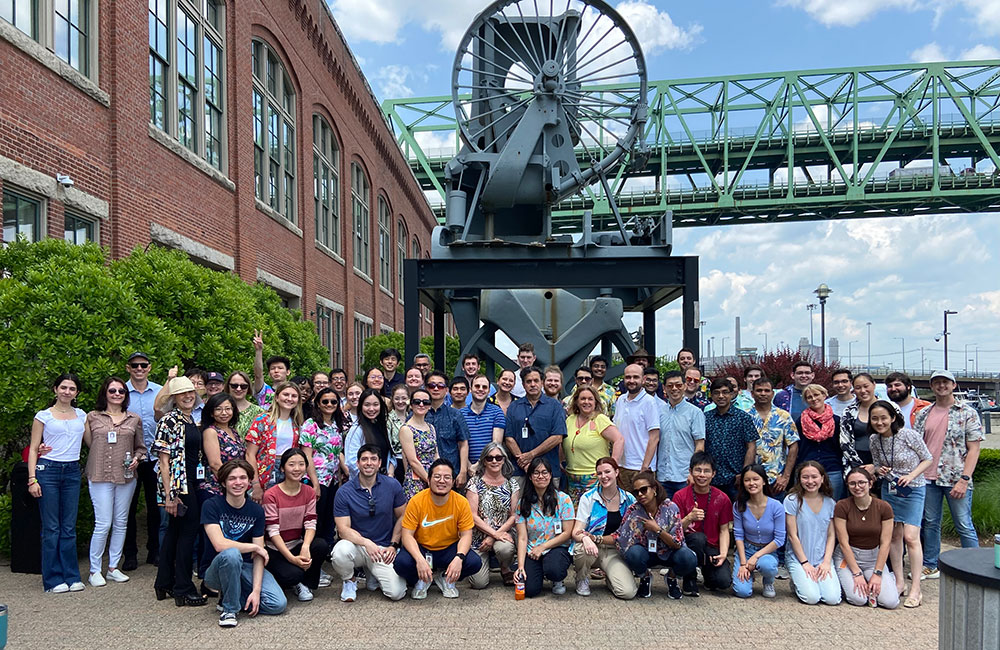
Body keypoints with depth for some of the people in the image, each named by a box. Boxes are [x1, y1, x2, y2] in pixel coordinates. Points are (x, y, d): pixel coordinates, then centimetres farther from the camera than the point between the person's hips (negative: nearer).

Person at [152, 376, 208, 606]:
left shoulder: (192, 420, 13)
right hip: (177, 484, -9)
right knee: (188, 531, -5)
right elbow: (164, 460, -16)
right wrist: (169, 494, -20)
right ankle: (183, 590, 3)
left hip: (191, 482, 9)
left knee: (174, 530, 15)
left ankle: (164, 584, 26)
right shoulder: (169, 421, -13)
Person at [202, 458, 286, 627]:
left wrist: (256, 590, -15)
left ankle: (230, 595, 7)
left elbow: (258, 556, -3)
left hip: (247, 567, 4)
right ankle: (229, 607, -15)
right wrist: (255, 547, -13)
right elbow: (219, 544, -22)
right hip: (218, 569, -3)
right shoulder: (212, 506, -10)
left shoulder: (256, 511, 0)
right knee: (231, 554, -38)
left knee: (278, 604, -18)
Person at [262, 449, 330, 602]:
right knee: (292, 574, -33)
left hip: (297, 545, 5)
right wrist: (291, 558, -26)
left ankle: (306, 583, -4)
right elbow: (273, 531, -16)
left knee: (321, 545, -27)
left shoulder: (309, 492, 3)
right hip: (275, 550, -5)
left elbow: (310, 524, -5)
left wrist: (305, 547, -27)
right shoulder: (271, 495, -13)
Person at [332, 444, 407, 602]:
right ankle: (349, 581, -1)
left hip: (384, 548, 1)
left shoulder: (392, 485, -3)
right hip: (357, 545, -1)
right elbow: (343, 529, -11)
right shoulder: (344, 492, -8)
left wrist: (393, 545, -2)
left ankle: (373, 574, 17)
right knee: (341, 552, -36)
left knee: (396, 593, -18)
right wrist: (366, 543, -27)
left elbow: (402, 516, 7)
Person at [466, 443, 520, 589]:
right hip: (478, 536, -1)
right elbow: (473, 516, -7)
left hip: (503, 534, 1)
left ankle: (506, 569, 1)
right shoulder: (475, 482, -1)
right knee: (479, 583, -16)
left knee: (505, 548, -36)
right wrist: (495, 534, -17)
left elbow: (514, 516, 2)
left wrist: (494, 536, -10)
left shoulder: (511, 484, 6)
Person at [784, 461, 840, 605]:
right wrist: (805, 563, -10)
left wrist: (826, 562, -6)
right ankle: (796, 582, 11)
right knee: (812, 597, -21)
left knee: (833, 598, -17)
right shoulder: (792, 500, -7)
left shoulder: (830, 503, 6)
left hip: (823, 559, 3)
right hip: (798, 558, -3)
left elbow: (831, 535, 6)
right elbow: (792, 535, -7)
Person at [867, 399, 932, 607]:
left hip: (912, 490, -5)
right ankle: (899, 581, 19)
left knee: (911, 537, -10)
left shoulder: (908, 435, -18)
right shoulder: (874, 440, -3)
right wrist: (878, 470, -11)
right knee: (894, 536, 8)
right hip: (889, 489, 5)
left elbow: (927, 459, -7)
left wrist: (911, 476, -20)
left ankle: (915, 589, -4)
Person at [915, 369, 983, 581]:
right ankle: (930, 567, 23)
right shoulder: (923, 414, 11)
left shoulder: (968, 413, -1)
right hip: (928, 478, 4)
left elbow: (974, 449, -6)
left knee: (964, 527, 1)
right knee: (930, 523, 12)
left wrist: (964, 479, -14)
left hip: (956, 479, -4)